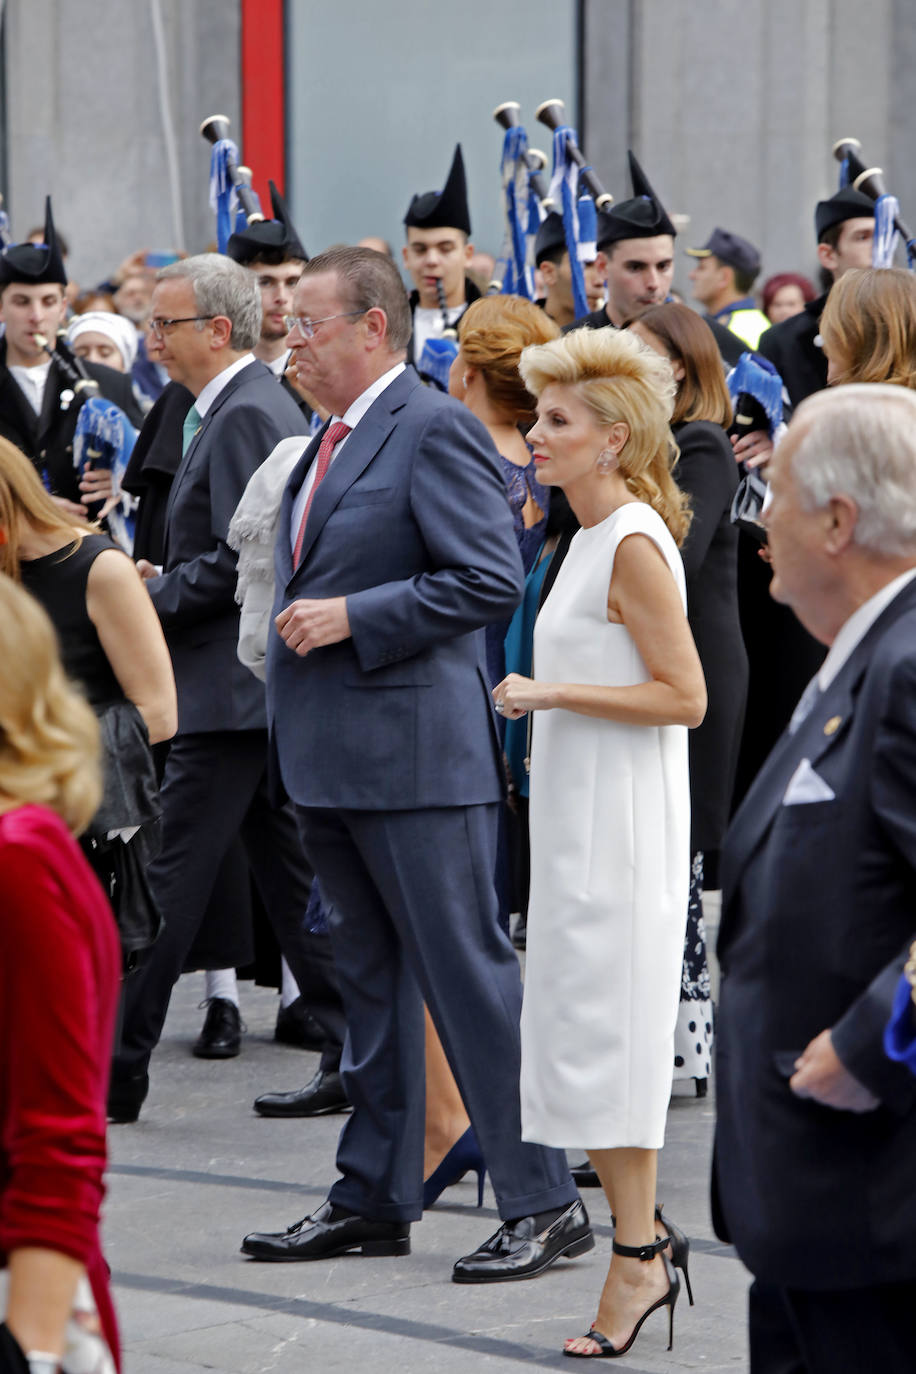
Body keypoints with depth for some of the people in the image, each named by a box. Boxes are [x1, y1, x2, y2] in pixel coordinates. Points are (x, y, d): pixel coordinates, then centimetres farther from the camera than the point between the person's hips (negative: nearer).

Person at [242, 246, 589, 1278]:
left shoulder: (434, 430, -12)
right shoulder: (329, 442, 17)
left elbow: (489, 581, -20)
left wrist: (350, 617, -19)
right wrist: (302, 623, 12)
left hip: (415, 753, -10)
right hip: (331, 760, 10)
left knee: (469, 973, -7)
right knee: (370, 979, 15)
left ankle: (543, 1201, -1)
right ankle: (374, 1198, 22)